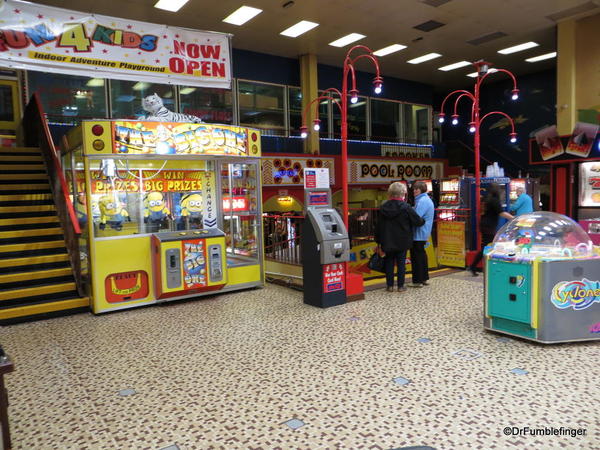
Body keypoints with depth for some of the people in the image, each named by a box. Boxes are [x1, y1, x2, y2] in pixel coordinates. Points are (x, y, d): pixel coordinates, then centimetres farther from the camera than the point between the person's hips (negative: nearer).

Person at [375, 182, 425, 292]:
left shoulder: (383, 207, 0)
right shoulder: (406, 207, -13)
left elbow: (379, 225, 4)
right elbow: (418, 221, -8)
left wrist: (378, 241, 11)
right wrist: (423, 221, 16)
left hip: (387, 242, 3)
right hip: (402, 242, -3)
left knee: (389, 263, 9)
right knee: (401, 263, 7)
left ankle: (390, 285, 13)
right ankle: (400, 286, 11)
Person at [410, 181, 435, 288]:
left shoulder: (422, 201, -18)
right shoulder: (426, 199, 15)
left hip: (418, 234, -10)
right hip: (424, 233, 10)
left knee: (416, 256, -4)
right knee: (422, 255, 18)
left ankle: (417, 281, 1)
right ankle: (425, 278, 27)